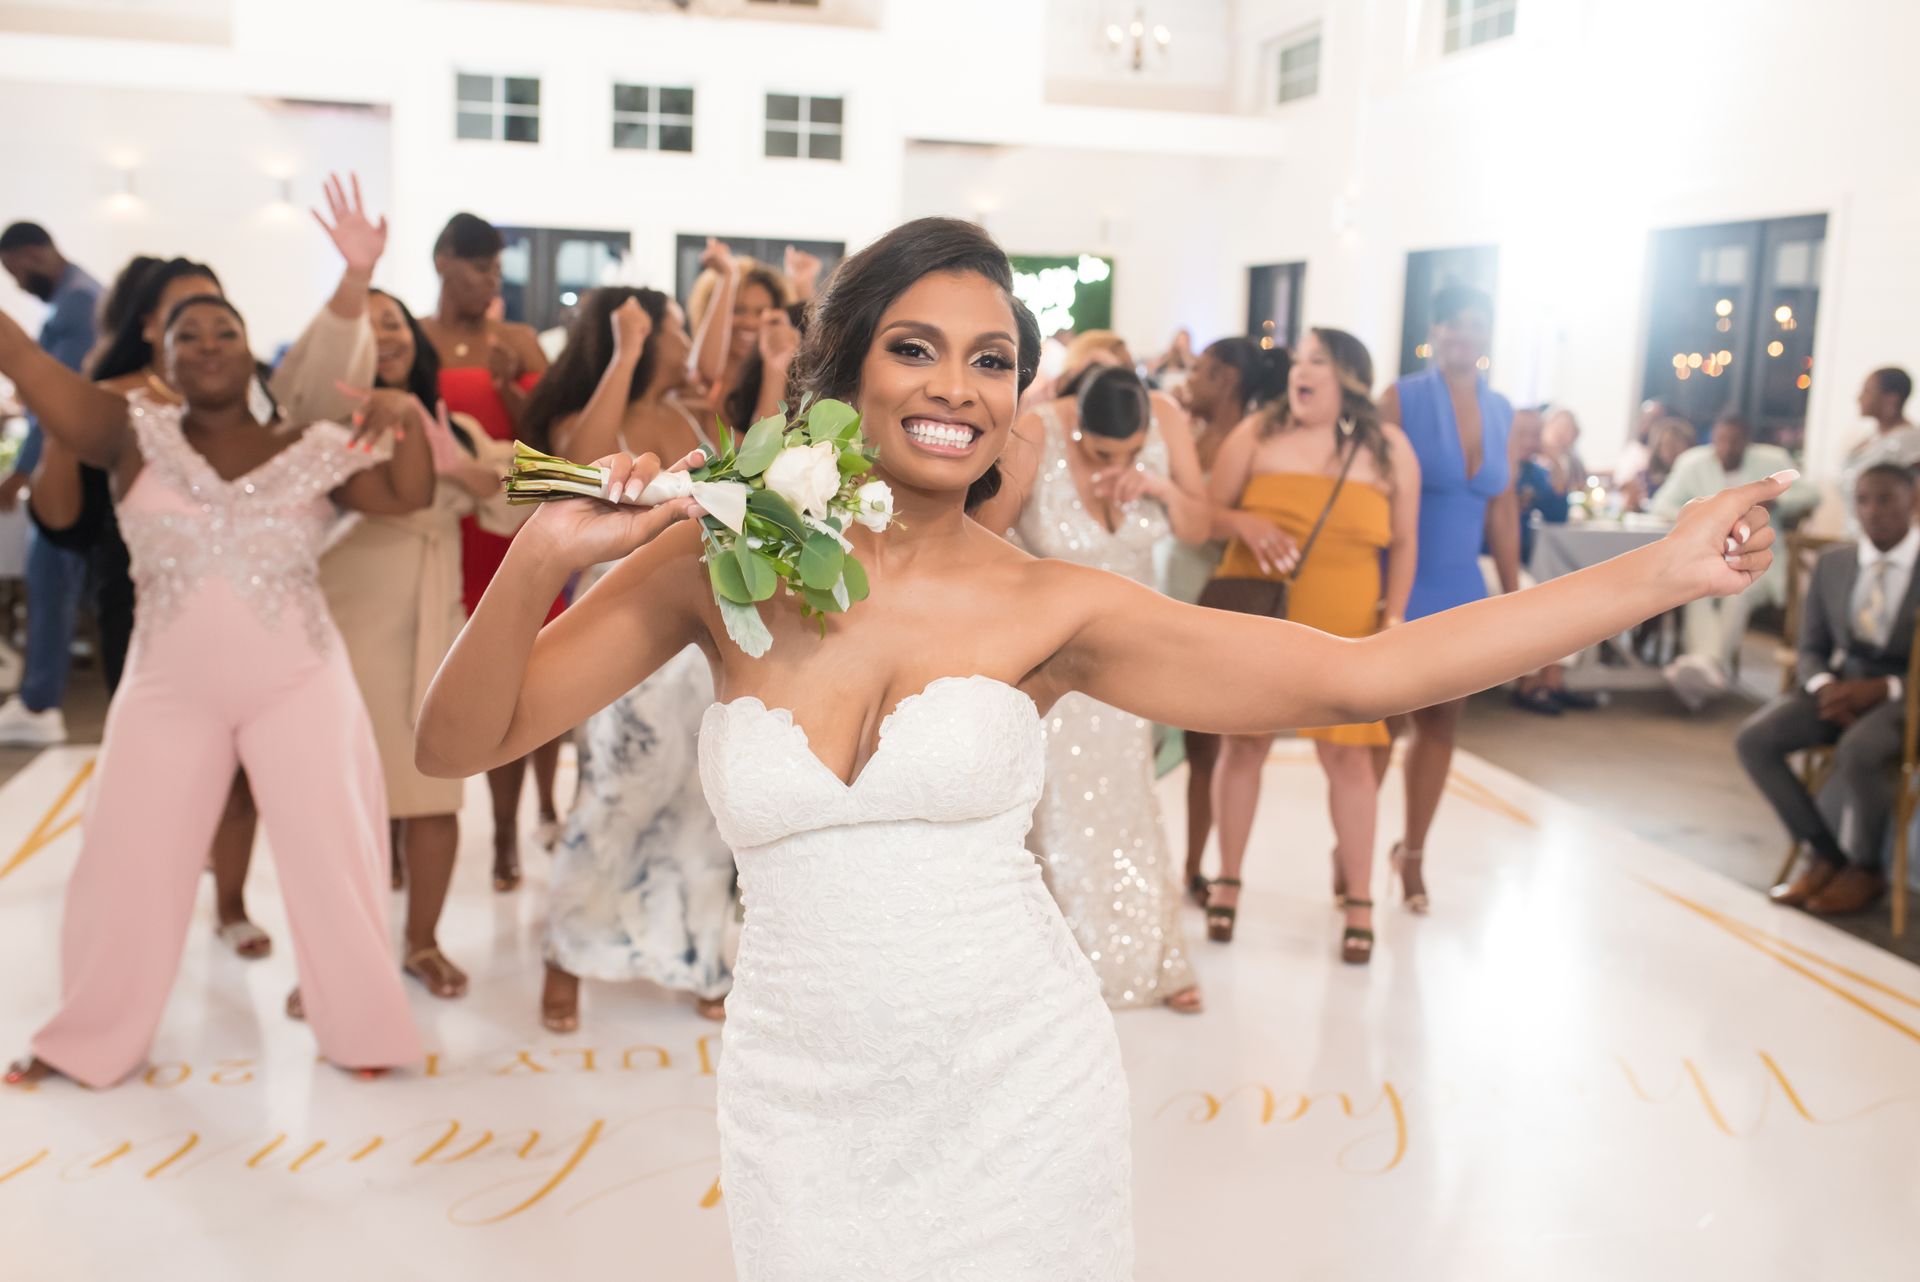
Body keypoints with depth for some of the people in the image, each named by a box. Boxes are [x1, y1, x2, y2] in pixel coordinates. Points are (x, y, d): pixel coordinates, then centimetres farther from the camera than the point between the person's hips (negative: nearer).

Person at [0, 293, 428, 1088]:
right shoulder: (139, 435, 0)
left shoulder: (313, 449, 1)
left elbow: (409, 493, -5)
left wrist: (404, 415, -19)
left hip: (297, 686, -1)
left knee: (329, 854, 3)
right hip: (168, 689, 1)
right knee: (127, 860, 10)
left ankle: (361, 1029, 19)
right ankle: (90, 1038, 30)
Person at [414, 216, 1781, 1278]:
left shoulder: (1048, 604, -7)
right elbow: (460, 743, -4)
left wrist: (1658, 571, -11)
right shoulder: (724, 561, -4)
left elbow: (1366, 672, -11)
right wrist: (542, 558, -21)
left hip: (1023, 1094, 0)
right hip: (803, 1102, 1)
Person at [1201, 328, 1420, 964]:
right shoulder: (1258, 433, 2)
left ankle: (1358, 900, 12)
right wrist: (1244, 523, -17)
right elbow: (1206, 511, 3)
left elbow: (1403, 543, 9)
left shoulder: (1389, 448, 5)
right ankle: (1227, 880, 22)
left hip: (1341, 626, 0)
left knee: (1348, 755, -1)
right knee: (1244, 744, 6)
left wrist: (1394, 614, 0)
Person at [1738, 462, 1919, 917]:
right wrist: (1824, 687, -10)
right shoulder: (1831, 563, 8)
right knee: (1754, 739, -21)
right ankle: (1824, 855, -6)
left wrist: (1881, 689, -22)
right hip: (1840, 681, 5)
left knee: (1857, 751, -36)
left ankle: (1865, 869, -9)